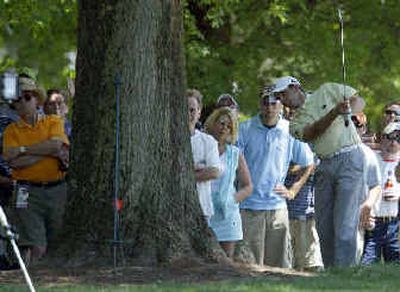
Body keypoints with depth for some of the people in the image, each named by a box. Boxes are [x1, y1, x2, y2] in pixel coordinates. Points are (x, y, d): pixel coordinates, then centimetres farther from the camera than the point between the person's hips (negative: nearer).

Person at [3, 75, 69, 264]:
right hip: (28, 191, -2)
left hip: (56, 190, 2)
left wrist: (22, 150, -9)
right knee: (35, 248, -13)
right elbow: (13, 162, -8)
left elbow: (56, 145, -11)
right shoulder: (12, 130, 7)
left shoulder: (53, 122, 9)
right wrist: (48, 152, -9)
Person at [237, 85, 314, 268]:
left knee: (280, 263, 3)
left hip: (278, 206, 3)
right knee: (252, 263, -5)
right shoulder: (245, 129, 0)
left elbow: (309, 164, 20)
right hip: (249, 206, -2)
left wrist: (293, 190, 12)